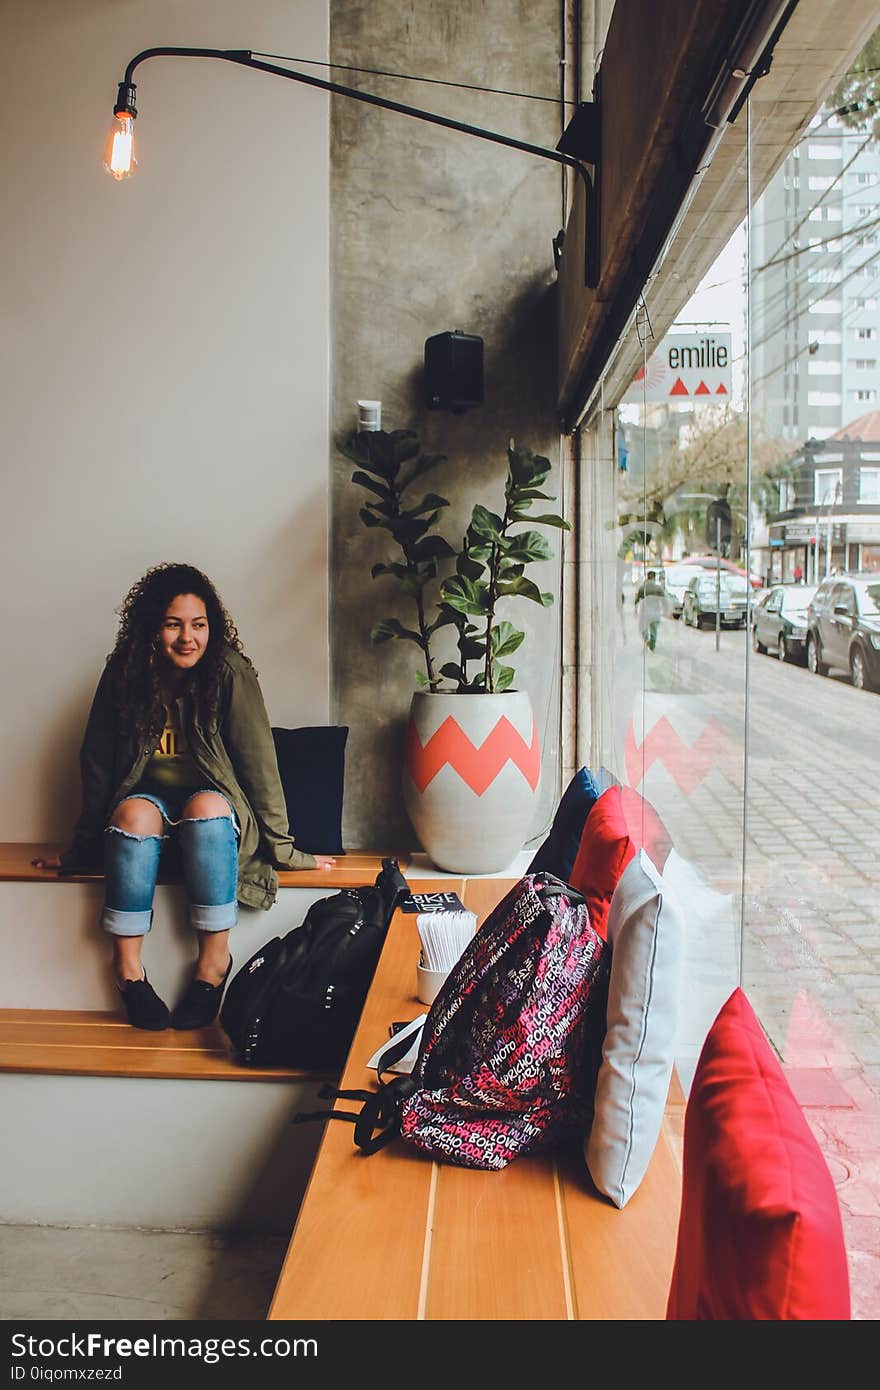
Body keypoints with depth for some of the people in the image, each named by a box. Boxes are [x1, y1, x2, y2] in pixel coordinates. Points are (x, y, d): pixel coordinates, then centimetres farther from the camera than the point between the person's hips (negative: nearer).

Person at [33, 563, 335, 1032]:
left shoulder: (230, 673, -16)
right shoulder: (123, 677, -7)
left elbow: (258, 763, -15)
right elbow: (97, 768, 0)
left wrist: (282, 847, -15)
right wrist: (81, 851, 6)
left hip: (216, 808, -2)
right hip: (149, 800, 2)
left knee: (207, 804, -36)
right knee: (134, 812, -32)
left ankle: (214, 958, -24)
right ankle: (128, 967, -21)